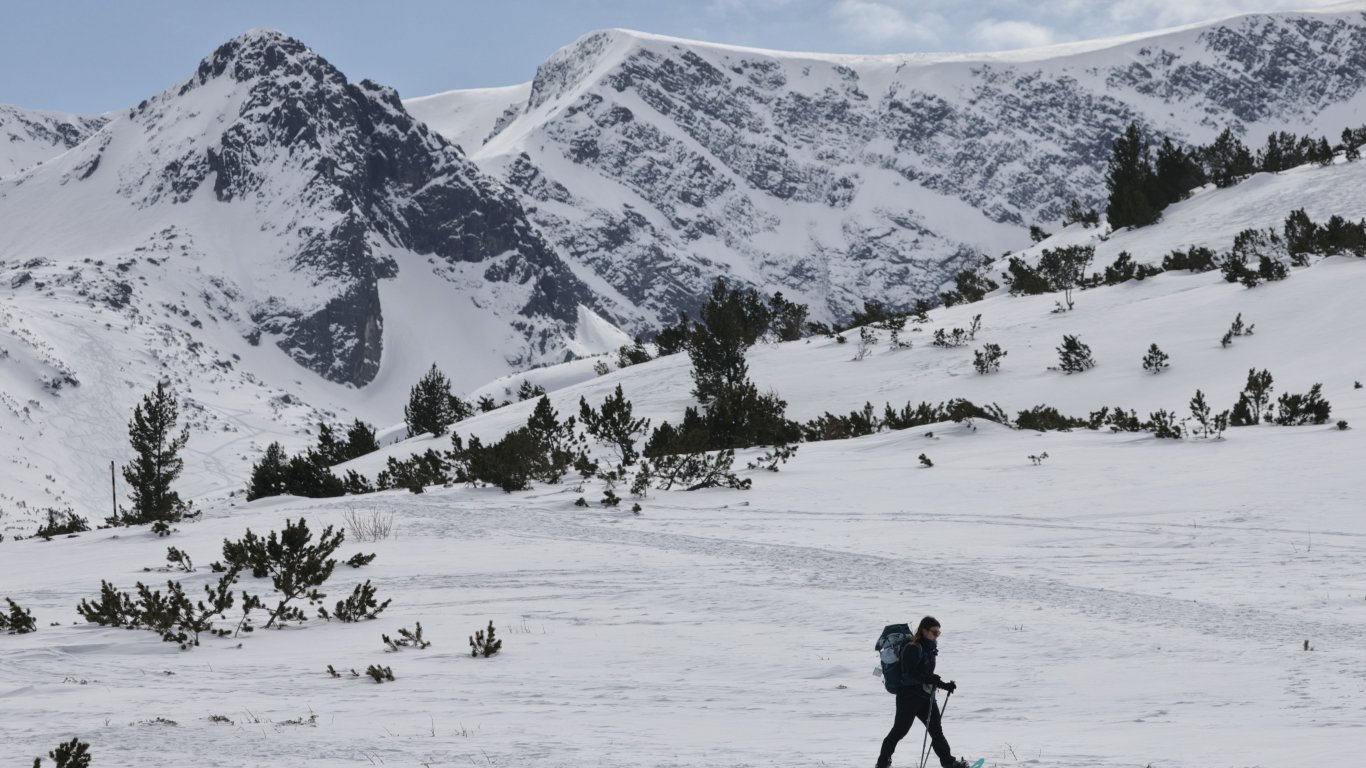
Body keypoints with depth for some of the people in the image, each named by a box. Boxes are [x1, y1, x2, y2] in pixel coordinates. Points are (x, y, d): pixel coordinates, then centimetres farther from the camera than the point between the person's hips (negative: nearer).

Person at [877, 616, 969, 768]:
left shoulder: (929, 648, 15)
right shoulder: (913, 648, -14)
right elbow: (908, 674, -24)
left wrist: (945, 685, 13)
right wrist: (927, 678, -37)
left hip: (925, 696, 8)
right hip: (909, 696, -8)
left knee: (936, 730, 5)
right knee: (900, 730, -1)